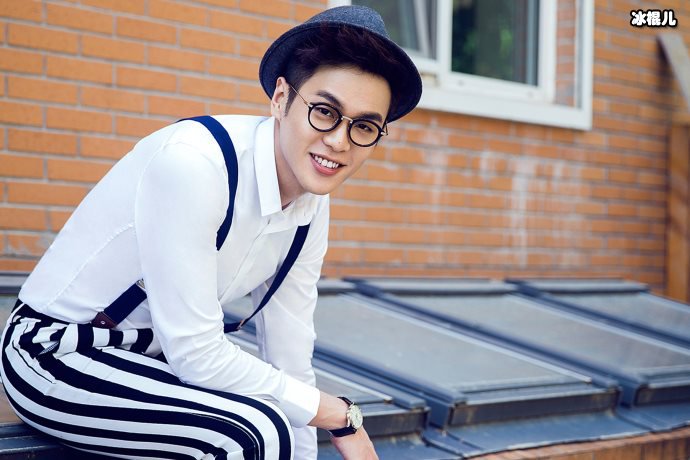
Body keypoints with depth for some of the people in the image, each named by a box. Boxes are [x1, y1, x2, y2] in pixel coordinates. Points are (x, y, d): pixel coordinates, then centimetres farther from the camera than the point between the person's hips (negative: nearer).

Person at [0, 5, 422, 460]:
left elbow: (289, 351, 1)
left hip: (151, 355, 8)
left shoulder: (312, 205, -3)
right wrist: (340, 414, -18)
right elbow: (195, 353, -25)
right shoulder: (192, 162, -26)